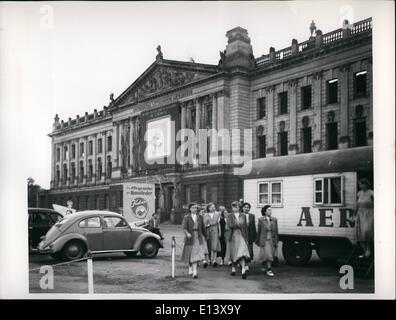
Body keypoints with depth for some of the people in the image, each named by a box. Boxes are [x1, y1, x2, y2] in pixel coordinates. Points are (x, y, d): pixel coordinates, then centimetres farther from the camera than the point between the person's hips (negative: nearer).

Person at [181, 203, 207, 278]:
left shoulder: (200, 217, 6)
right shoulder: (186, 217, -3)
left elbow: (203, 228, 13)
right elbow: (184, 228, -11)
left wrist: (204, 236, 17)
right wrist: (187, 233, -30)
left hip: (198, 237, 1)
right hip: (190, 237, -1)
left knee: (196, 254, -8)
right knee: (190, 254, 11)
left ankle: (194, 272, -10)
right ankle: (190, 268, 35)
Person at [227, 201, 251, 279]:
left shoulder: (243, 216, 9)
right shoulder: (230, 216, 3)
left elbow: (245, 228, 10)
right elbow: (229, 225, -13)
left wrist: (246, 239, 8)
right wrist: (238, 225, -16)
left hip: (242, 236, 0)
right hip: (233, 236, 0)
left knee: (242, 253, -14)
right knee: (233, 253, 8)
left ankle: (243, 270, -21)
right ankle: (233, 268, 27)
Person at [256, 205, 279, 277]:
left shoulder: (274, 220, 6)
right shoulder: (261, 220, -1)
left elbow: (276, 232, 9)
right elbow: (258, 231, 3)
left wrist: (276, 242, 6)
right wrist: (258, 241, 6)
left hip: (272, 240, 3)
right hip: (264, 240, -3)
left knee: (270, 256, 8)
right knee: (268, 255, -14)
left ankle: (268, 269, 24)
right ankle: (269, 270, -7)